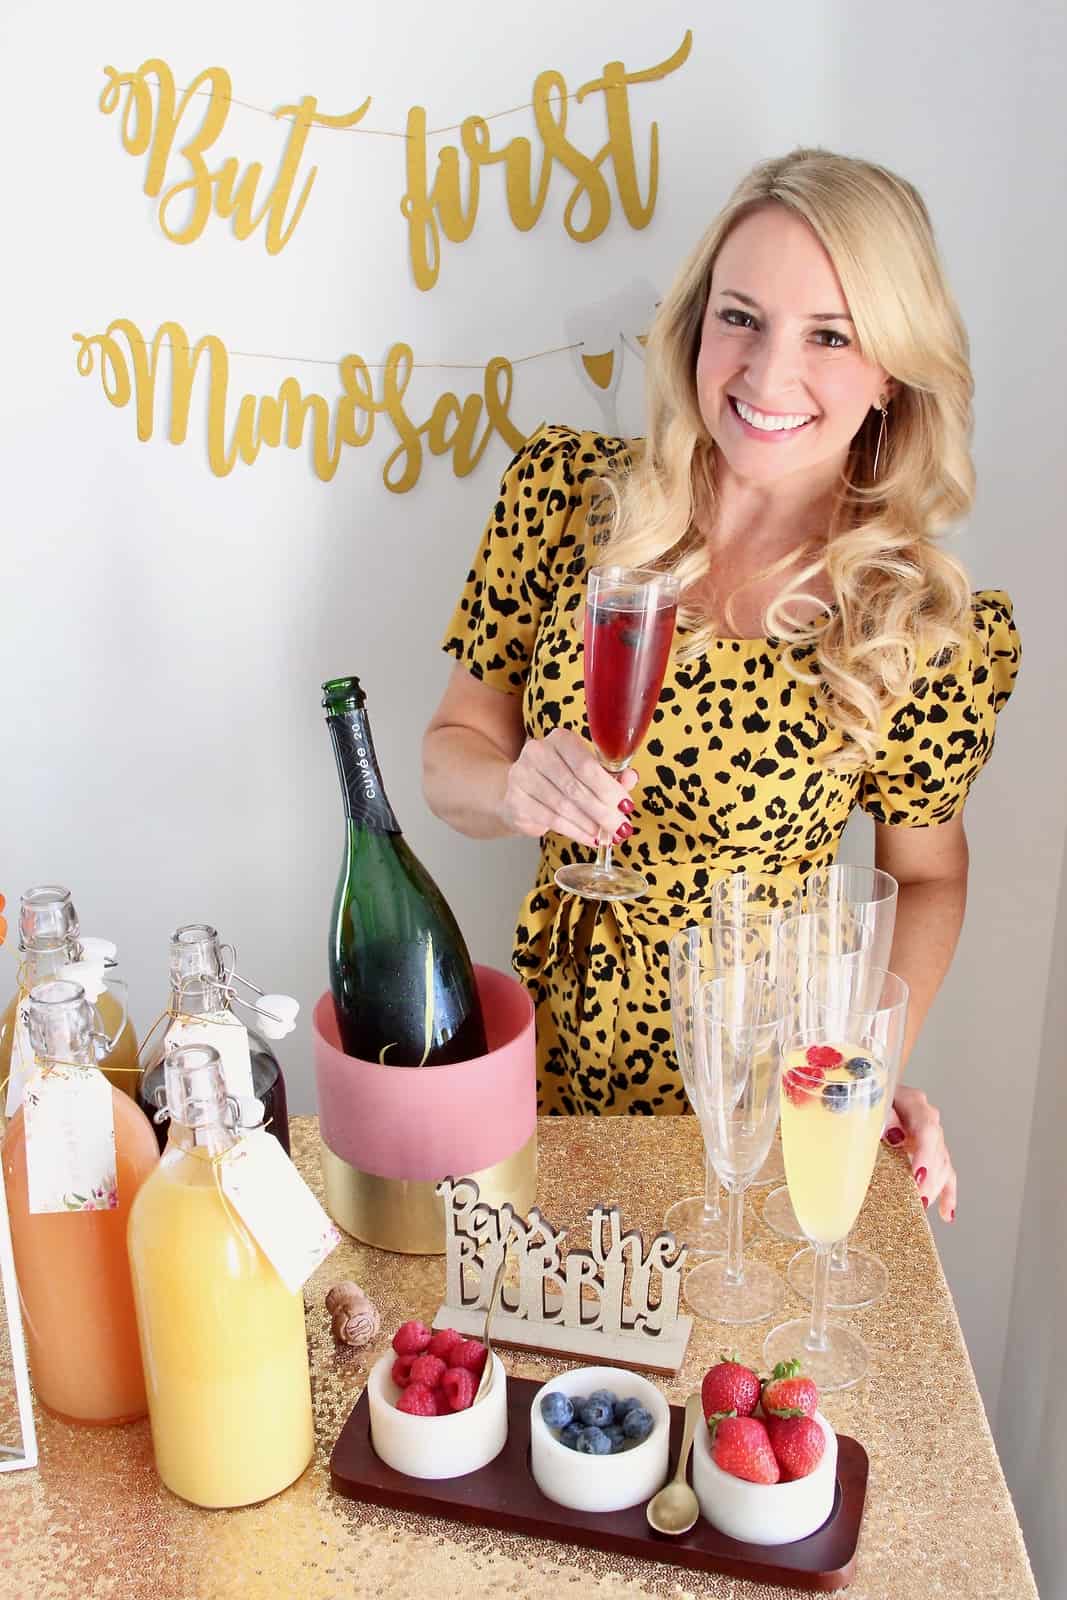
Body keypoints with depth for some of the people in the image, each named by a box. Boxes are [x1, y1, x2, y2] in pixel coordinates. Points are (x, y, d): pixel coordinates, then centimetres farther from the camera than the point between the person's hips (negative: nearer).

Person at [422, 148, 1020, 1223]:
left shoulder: (937, 634, -15)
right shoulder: (565, 491, -11)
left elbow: (926, 871, 1)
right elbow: (454, 750, -3)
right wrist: (515, 790, -25)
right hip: (556, 1027, 2)